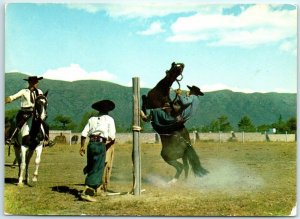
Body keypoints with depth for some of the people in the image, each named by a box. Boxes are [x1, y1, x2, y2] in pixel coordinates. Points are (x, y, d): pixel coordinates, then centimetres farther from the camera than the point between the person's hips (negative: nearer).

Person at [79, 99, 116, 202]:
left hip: (91, 144, 5)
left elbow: (84, 134, 7)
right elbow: (112, 137, -3)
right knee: (97, 170, -3)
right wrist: (108, 140, 19)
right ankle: (86, 193, -10)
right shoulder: (109, 119, 5)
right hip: (101, 145, -5)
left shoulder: (92, 119, 15)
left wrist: (82, 146, 15)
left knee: (91, 167, 19)